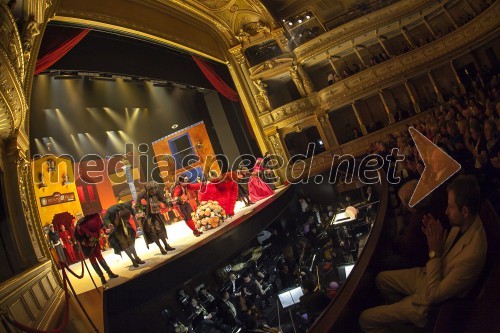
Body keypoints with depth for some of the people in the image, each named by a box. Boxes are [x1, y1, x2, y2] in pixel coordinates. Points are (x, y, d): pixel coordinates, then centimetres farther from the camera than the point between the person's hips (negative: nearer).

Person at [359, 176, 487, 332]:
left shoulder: (472, 254, -39)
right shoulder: (466, 222, -14)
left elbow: (433, 295, -29)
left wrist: (434, 252, -28)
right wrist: (439, 237, -14)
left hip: (430, 302, -8)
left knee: (366, 319, -2)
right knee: (381, 279, 24)